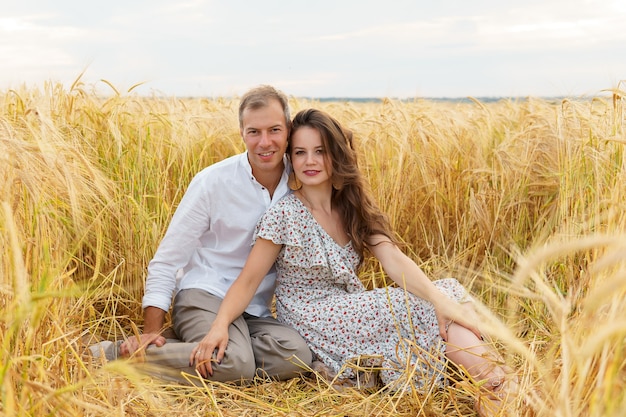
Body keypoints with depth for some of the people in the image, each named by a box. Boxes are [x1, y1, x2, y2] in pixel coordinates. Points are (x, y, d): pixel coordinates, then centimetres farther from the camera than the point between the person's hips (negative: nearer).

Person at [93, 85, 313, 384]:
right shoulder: (213, 181, -8)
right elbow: (166, 259, -6)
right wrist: (151, 331, -13)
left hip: (256, 311, 4)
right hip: (204, 295, -4)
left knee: (297, 355, -27)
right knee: (235, 363, -34)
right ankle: (123, 355, -16)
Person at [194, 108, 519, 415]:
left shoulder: (353, 207, 4)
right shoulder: (283, 214, -11)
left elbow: (393, 259, -11)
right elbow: (248, 281, -11)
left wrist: (442, 299, -26)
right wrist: (220, 325, -30)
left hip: (356, 315, 6)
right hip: (313, 322, -6)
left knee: (444, 293, -15)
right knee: (427, 309, -21)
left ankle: (496, 378, -29)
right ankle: (497, 384, -23)